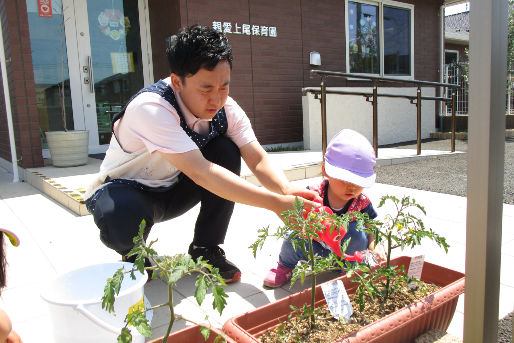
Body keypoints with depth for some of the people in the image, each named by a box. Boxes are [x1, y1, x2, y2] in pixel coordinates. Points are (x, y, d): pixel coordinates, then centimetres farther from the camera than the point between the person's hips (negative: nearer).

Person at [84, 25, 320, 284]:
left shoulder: (226, 108, -15)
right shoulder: (150, 108, -34)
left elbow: (258, 160, -19)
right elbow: (201, 173, -41)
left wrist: (287, 190, -41)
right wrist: (275, 203, -45)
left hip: (172, 189, 5)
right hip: (123, 190, -5)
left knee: (226, 151, -20)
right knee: (122, 218, -40)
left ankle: (205, 249, -4)